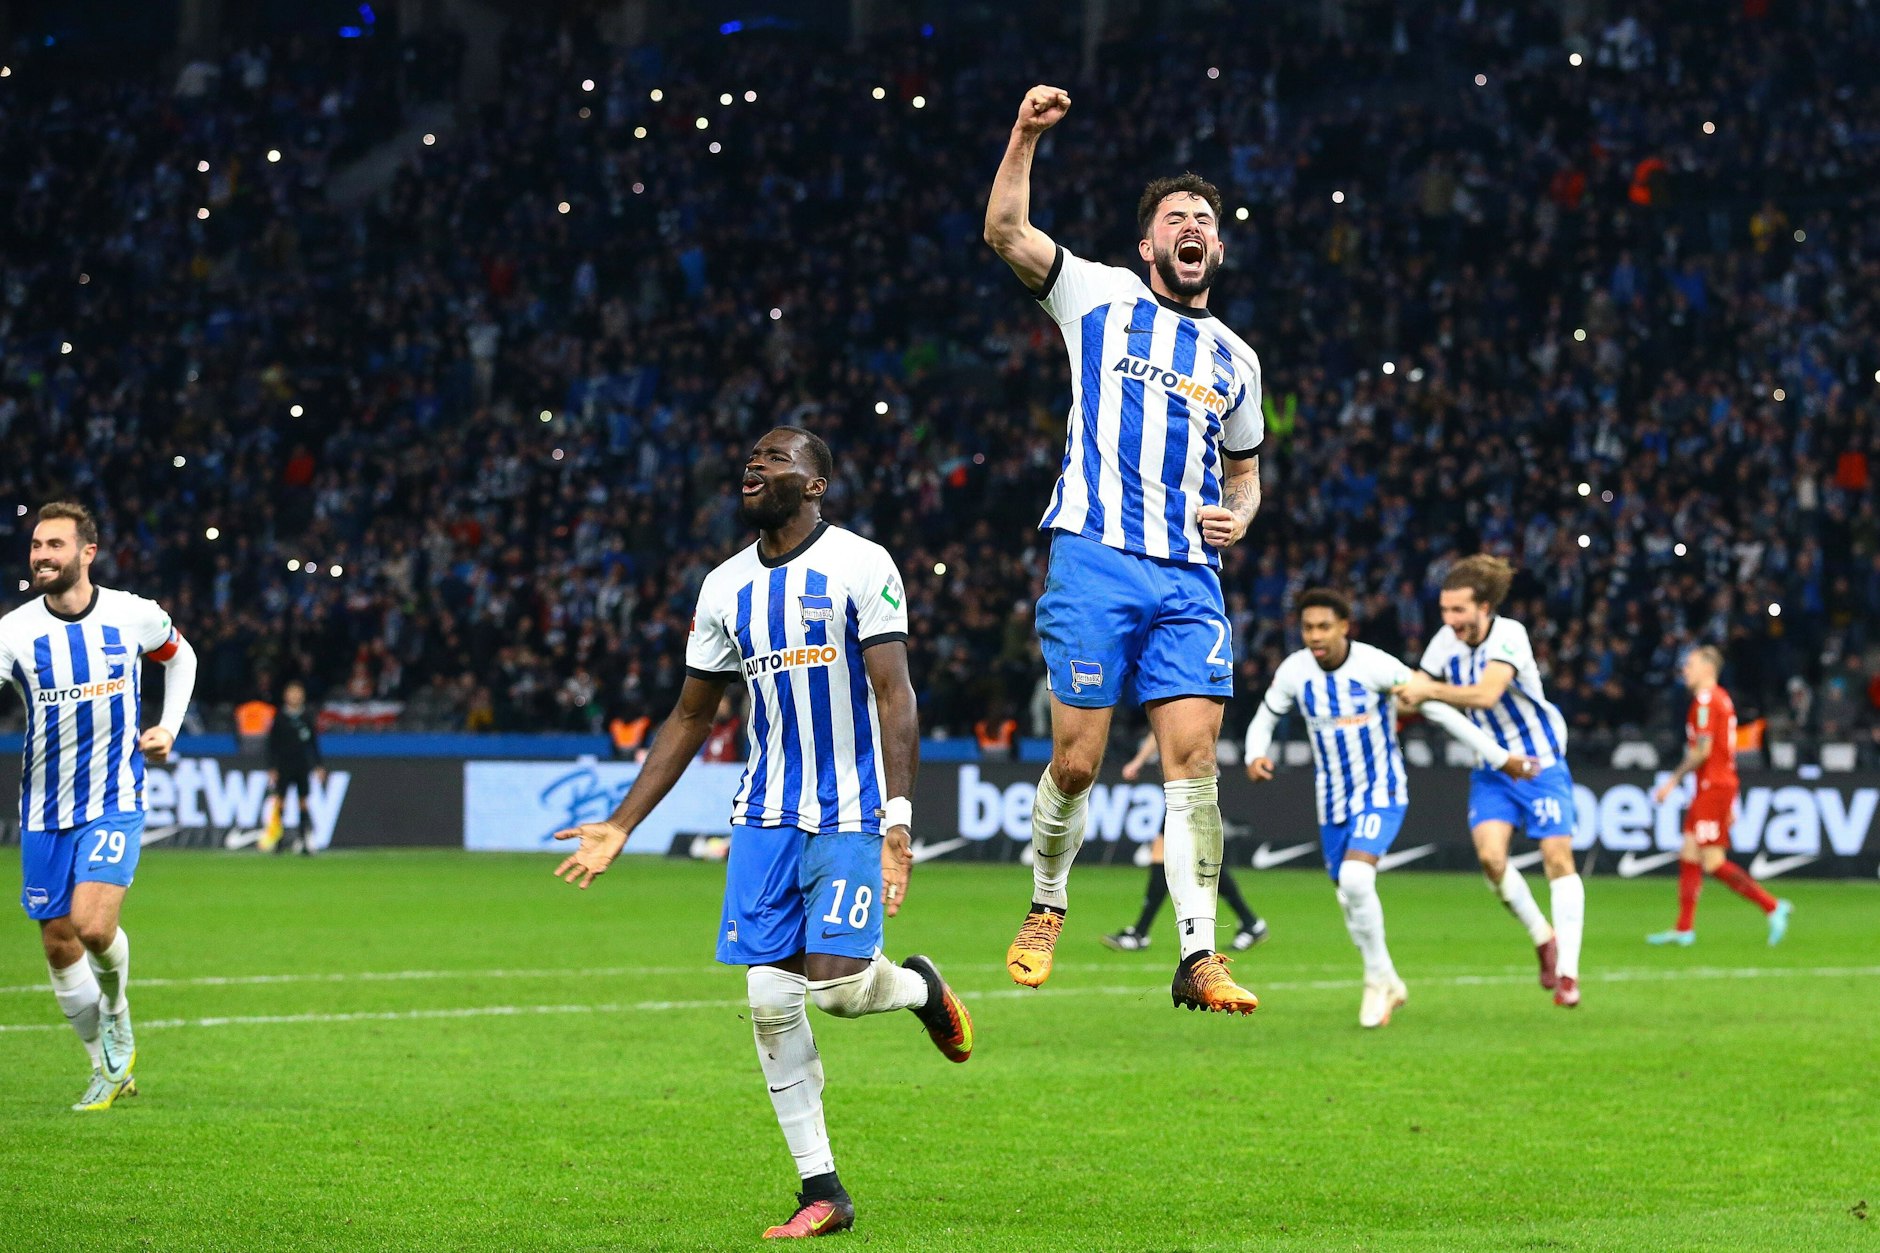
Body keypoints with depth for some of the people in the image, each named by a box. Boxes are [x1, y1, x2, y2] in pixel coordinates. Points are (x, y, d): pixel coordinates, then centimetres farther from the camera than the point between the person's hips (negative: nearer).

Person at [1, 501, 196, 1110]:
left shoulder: (134, 615, -4)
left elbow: (181, 656, 17)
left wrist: (168, 727, 6)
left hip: (114, 802, -2)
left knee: (92, 925, -21)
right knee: (59, 945, 4)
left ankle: (116, 1009, 13)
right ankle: (110, 1069, 22)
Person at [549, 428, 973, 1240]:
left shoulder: (861, 566, -6)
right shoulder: (726, 588, 10)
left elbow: (895, 700, -11)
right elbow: (689, 720, 17)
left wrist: (898, 820, -21)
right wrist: (619, 828, 13)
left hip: (849, 815, -5)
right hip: (765, 815, 5)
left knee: (837, 984, -16)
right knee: (771, 999, -3)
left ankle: (917, 985, 21)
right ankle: (821, 1191, 5)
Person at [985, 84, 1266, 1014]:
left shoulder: (1233, 360, 21)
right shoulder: (1099, 297, 9)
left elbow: (1244, 469, 31)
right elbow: (1005, 232, -3)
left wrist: (1240, 513, 9)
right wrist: (1025, 134, -13)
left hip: (1190, 579, 3)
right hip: (1095, 560, -3)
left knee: (1193, 759, -7)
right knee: (1077, 762, -5)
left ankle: (1198, 959, -9)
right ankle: (1045, 911, 20)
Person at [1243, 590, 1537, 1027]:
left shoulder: (1376, 666, -19)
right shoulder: (1293, 672, -7)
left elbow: (1437, 709, -12)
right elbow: (1264, 720, 8)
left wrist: (1499, 757, -8)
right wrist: (1256, 756, -16)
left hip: (1381, 794, -5)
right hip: (1332, 801, 5)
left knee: (1355, 879, -26)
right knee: (1348, 896, 9)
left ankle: (1378, 979, -7)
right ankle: (1389, 985, 31)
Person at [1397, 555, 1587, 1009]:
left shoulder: (1508, 635, -21)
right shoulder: (1446, 641, -4)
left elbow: (1485, 695, -35)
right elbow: (1416, 690, 9)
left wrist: (1430, 690, -34)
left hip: (1539, 761, -5)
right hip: (1490, 766, 5)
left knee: (1558, 860, -8)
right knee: (1490, 855, -14)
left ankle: (1567, 971, -3)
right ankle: (1543, 938, 8)